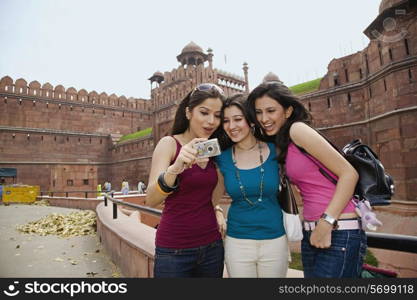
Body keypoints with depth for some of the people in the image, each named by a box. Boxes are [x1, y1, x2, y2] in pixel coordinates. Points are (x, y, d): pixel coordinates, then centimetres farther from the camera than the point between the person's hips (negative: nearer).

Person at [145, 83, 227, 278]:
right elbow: (151, 200, -22)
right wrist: (175, 168, -37)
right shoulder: (169, 143, -11)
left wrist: (216, 210, -2)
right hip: (174, 250, -4)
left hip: (212, 245, 5)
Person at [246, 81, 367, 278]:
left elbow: (349, 173, -15)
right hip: (311, 233, 8)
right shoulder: (280, 146, 11)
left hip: (338, 232, -8)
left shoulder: (297, 129, -12)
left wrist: (327, 223, -18)